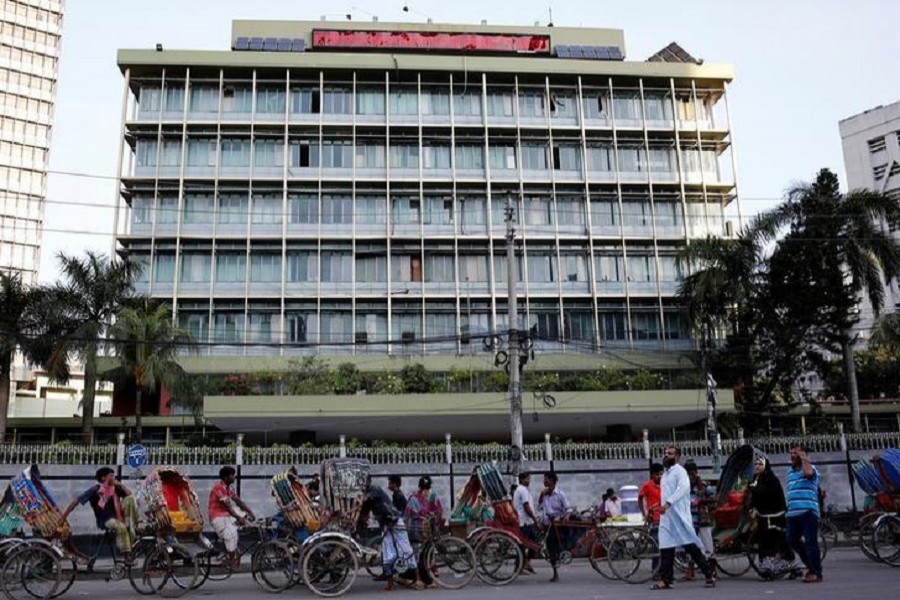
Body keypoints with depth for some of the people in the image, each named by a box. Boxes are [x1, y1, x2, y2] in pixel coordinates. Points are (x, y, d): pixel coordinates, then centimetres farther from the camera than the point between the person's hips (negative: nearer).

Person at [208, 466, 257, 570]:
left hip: (227, 514, 9)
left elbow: (238, 501, 6)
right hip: (218, 517, -9)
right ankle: (232, 559, -11)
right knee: (231, 533, -25)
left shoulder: (230, 487, 9)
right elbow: (227, 505, -25)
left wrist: (249, 511, -6)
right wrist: (238, 518, -32)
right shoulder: (218, 487, -18)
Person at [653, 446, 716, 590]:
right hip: (666, 516, 8)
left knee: (690, 546, -6)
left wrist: (668, 503, -32)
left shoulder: (679, 470, -7)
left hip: (679, 515, -8)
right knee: (666, 547, 4)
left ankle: (710, 573, 4)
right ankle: (666, 579, 6)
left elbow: (683, 487, -25)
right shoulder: (665, 473, 20)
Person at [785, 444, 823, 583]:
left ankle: (816, 573, -1)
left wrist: (804, 458, -13)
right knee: (792, 541, 8)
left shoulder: (810, 468, -1)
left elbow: (808, 473, -27)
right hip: (793, 513, 8)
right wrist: (789, 508, 24)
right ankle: (811, 565, 24)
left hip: (808, 512, -7)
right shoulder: (790, 471, 21)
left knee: (810, 542, -7)